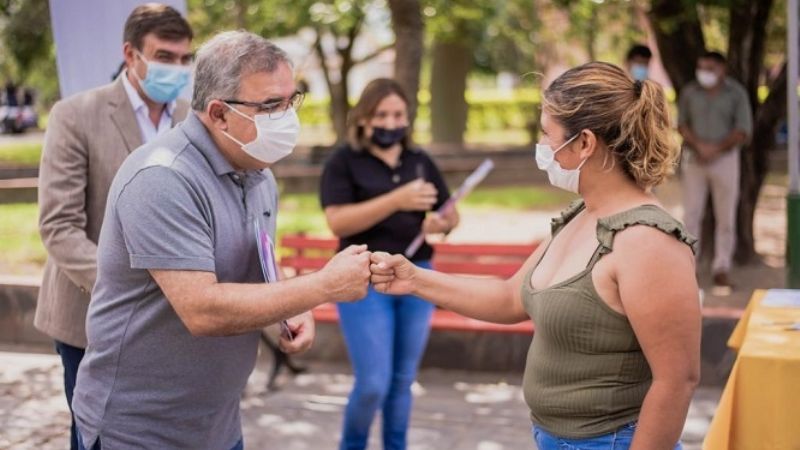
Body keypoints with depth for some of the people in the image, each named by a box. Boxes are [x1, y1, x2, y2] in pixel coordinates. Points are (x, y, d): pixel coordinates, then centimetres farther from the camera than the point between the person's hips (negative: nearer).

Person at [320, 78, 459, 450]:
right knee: (374, 384, -4)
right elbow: (338, 222, -16)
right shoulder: (343, 162, -3)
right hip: (365, 281, -4)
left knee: (403, 380, 9)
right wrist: (397, 200, -26)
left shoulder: (420, 162, 9)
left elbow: (451, 214, 14)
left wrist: (442, 223, -11)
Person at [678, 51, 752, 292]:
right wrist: (699, 145, -14)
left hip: (725, 158, -1)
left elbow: (743, 132, -6)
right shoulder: (689, 91, 3)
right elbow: (682, 125, 3)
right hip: (693, 160, 1)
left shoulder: (737, 93, -3)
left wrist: (716, 149, -16)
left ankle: (721, 270, 8)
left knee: (726, 217, 1)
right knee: (691, 214, -1)